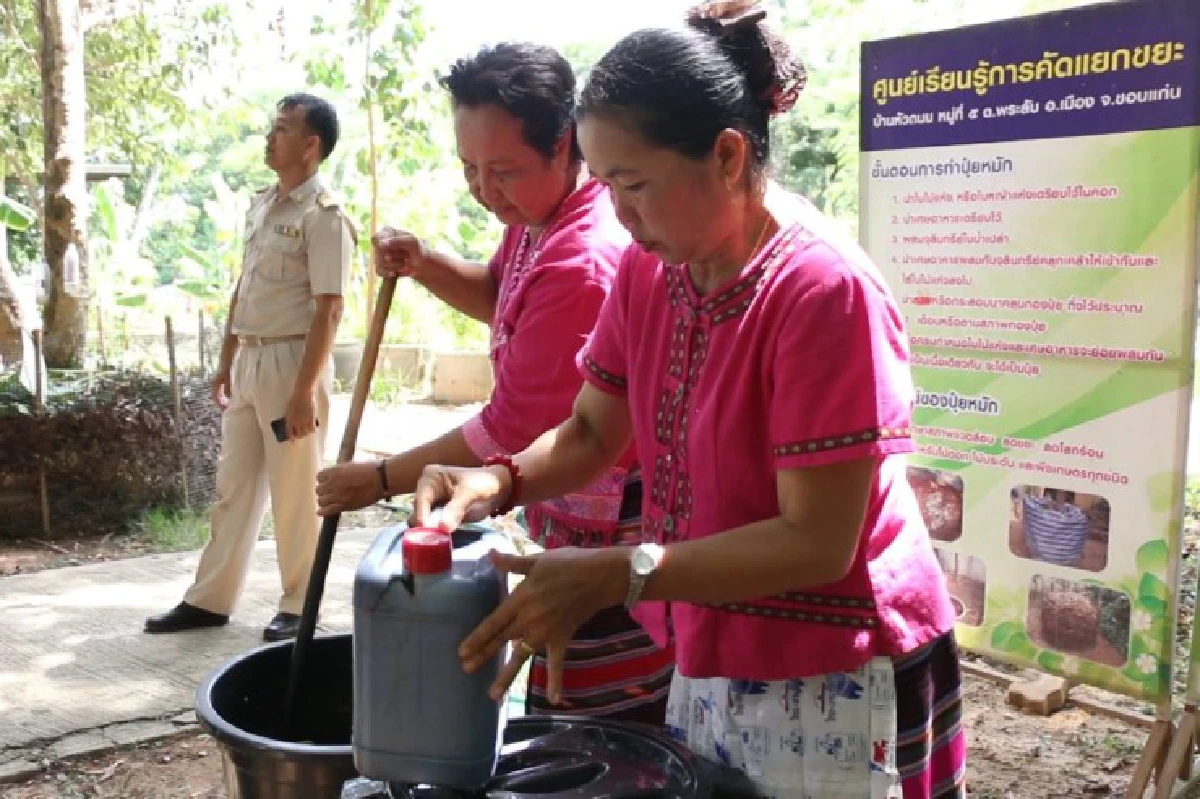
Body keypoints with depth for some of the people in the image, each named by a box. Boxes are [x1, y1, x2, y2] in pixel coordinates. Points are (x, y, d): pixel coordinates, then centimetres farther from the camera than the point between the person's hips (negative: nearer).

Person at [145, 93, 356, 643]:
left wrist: (304, 391, -21)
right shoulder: (260, 205, 13)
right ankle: (210, 599, 24)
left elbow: (328, 310, -18)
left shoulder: (323, 214, -13)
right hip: (250, 360, 8)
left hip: (291, 361, -8)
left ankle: (299, 605, 17)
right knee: (233, 484, 14)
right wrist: (226, 363, 17)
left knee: (294, 493, 2)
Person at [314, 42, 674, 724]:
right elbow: (504, 297, 25)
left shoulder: (582, 262, -26)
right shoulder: (538, 220, 5)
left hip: (606, 535, -10)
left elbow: (513, 431, -22)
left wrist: (380, 481, -9)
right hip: (576, 521, 10)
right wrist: (427, 267, 4)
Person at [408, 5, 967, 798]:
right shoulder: (647, 271, -3)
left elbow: (817, 542, -25)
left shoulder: (825, 289, -25)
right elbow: (591, 433, 7)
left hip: (833, 681, -6)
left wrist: (615, 575, -31)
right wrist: (499, 480, -13)